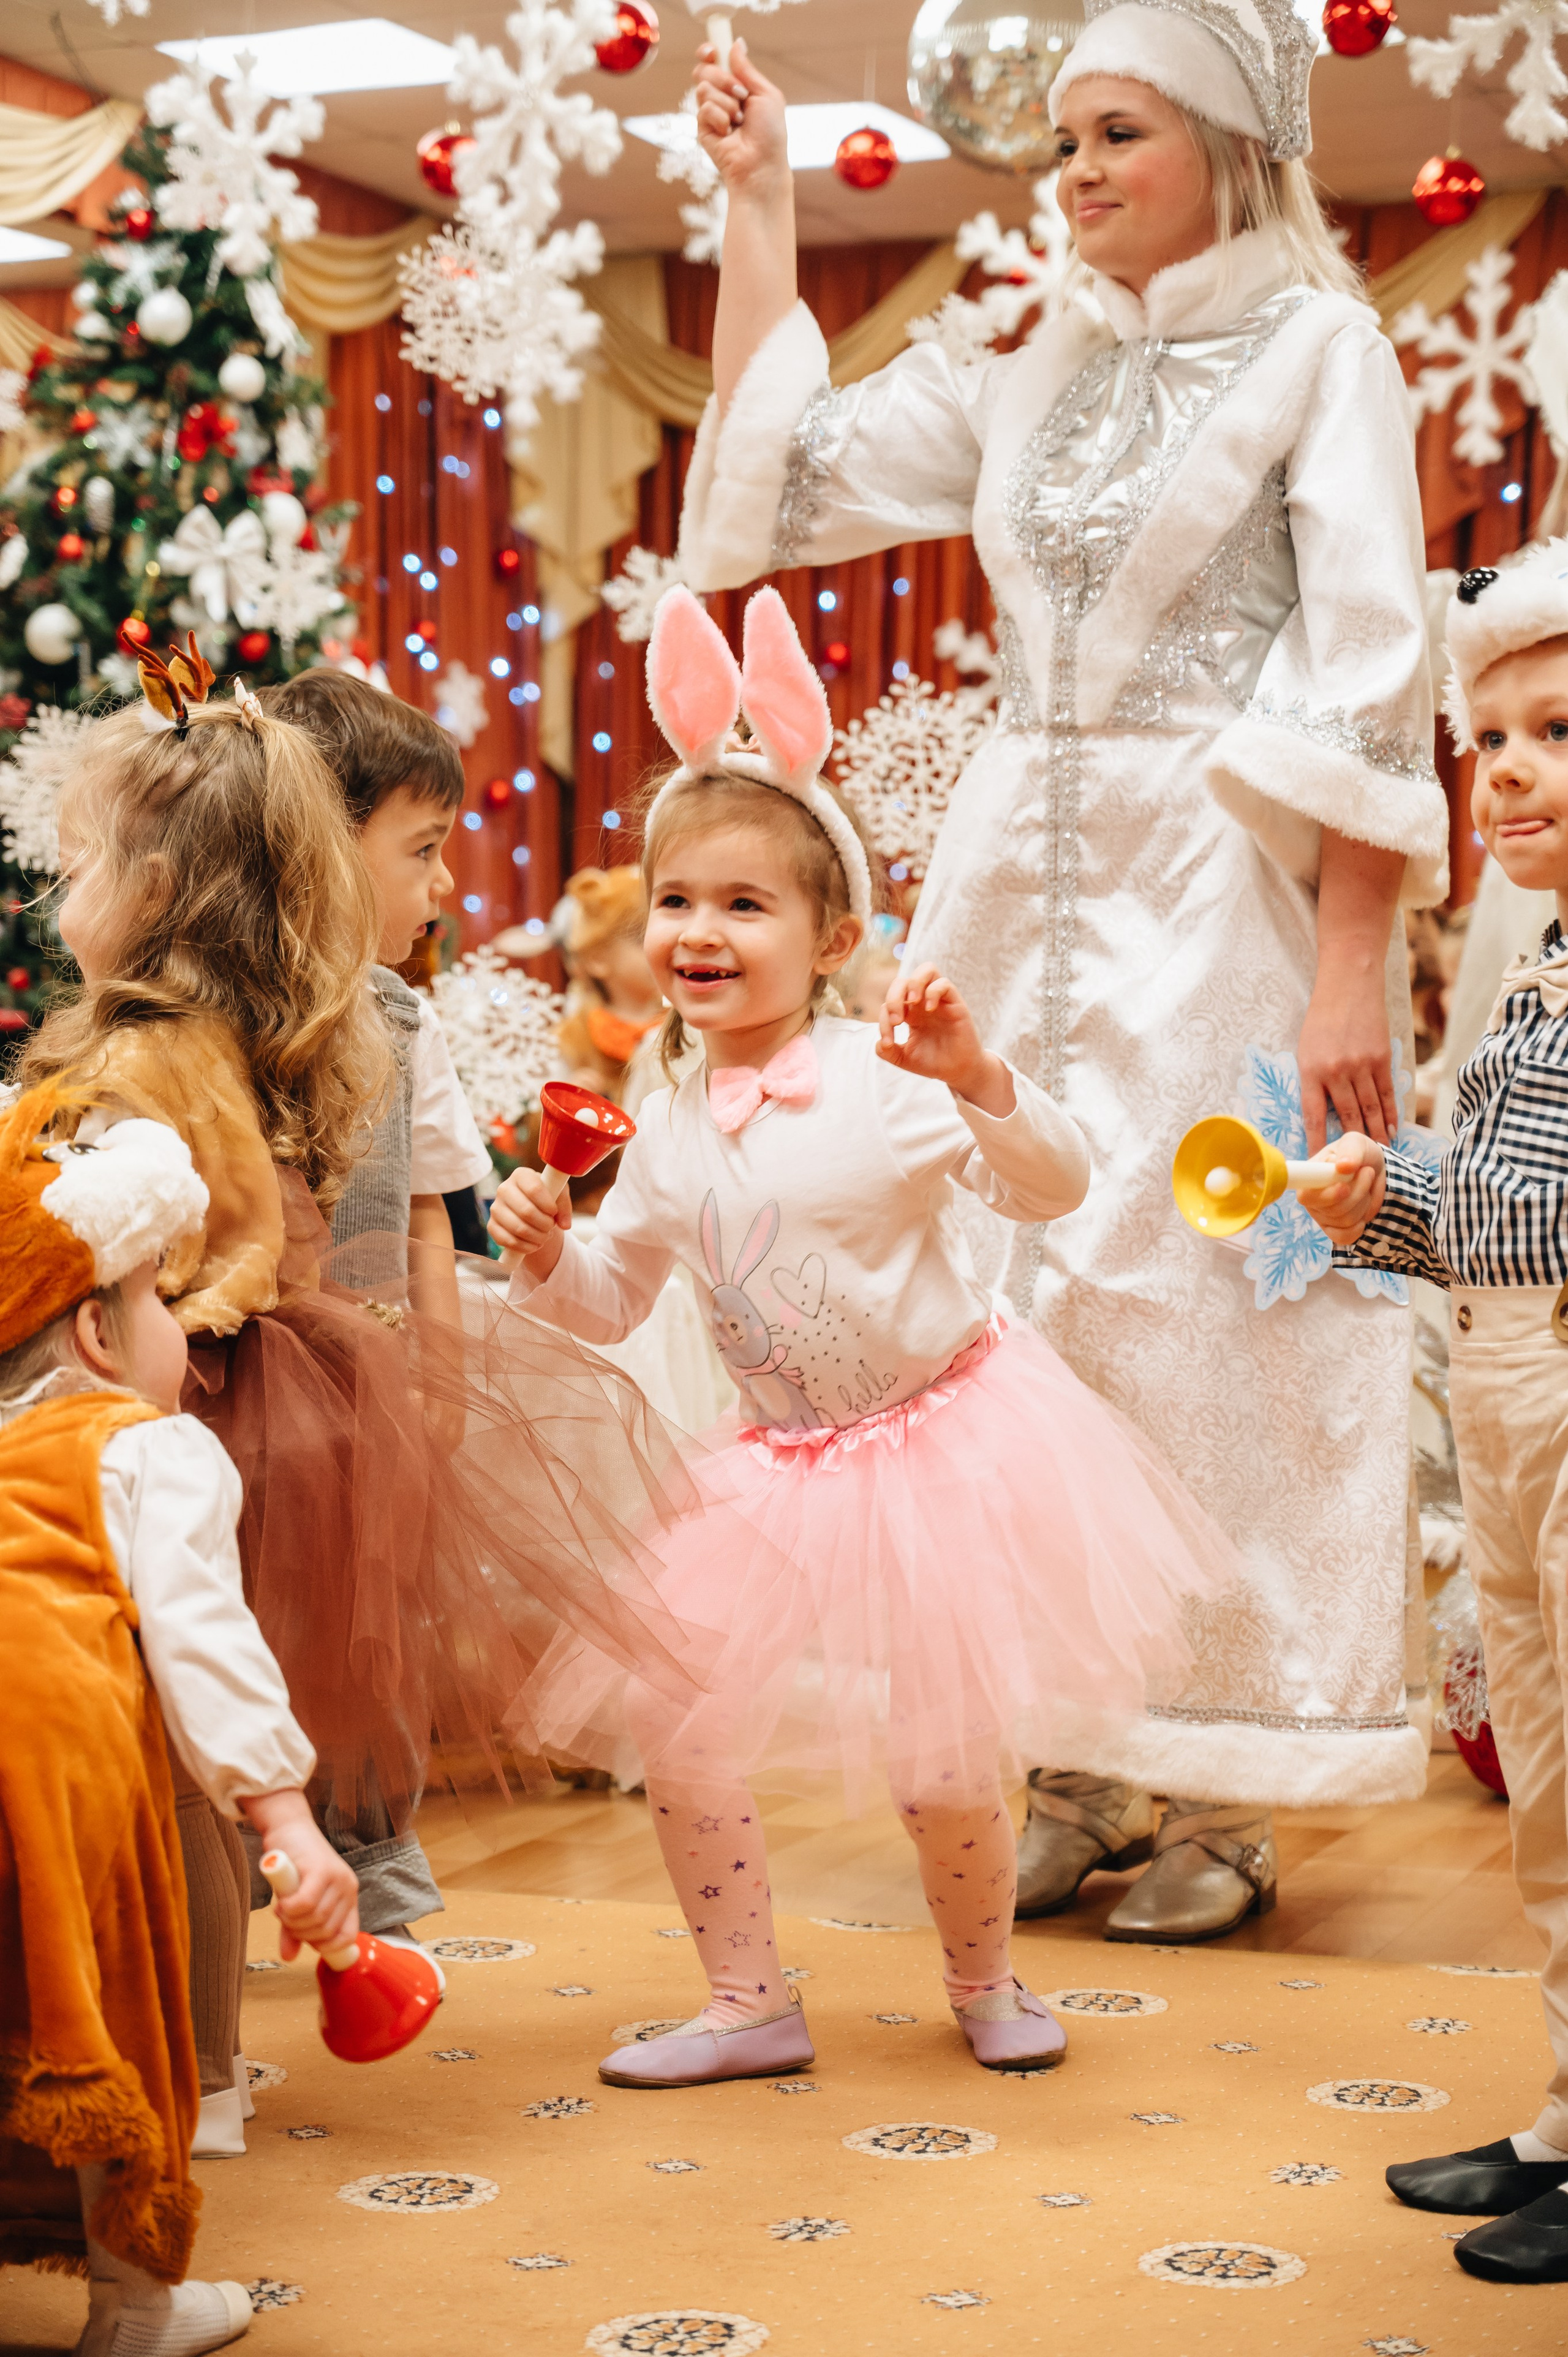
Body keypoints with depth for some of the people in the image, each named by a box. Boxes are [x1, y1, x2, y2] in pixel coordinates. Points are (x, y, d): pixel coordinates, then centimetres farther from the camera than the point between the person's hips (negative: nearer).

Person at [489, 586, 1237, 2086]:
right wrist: (545, 1256, -8)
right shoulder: (670, 1135, 0)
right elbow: (616, 1302, 12)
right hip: (785, 1472, 5)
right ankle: (749, 2006, 17)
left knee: (942, 1760, 2)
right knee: (669, 1721, 0)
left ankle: (985, 1984, 32)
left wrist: (979, 1081, -41)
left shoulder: (887, 1083, -18)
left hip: (948, 1442, -5)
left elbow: (1055, 1189, -25)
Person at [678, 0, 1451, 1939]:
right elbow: (785, 481, 13)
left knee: (1201, 1313, -4)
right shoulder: (1030, 381, 16)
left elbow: (1371, 680, -7)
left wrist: (1354, 962, -15)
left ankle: (1221, 1804, 7)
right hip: (1020, 887, 6)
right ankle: (1070, 1776, 15)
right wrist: (758, 205, 12)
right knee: (1018, 1302, 5)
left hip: (1221, 901, -5)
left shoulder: (1316, 344, 0)